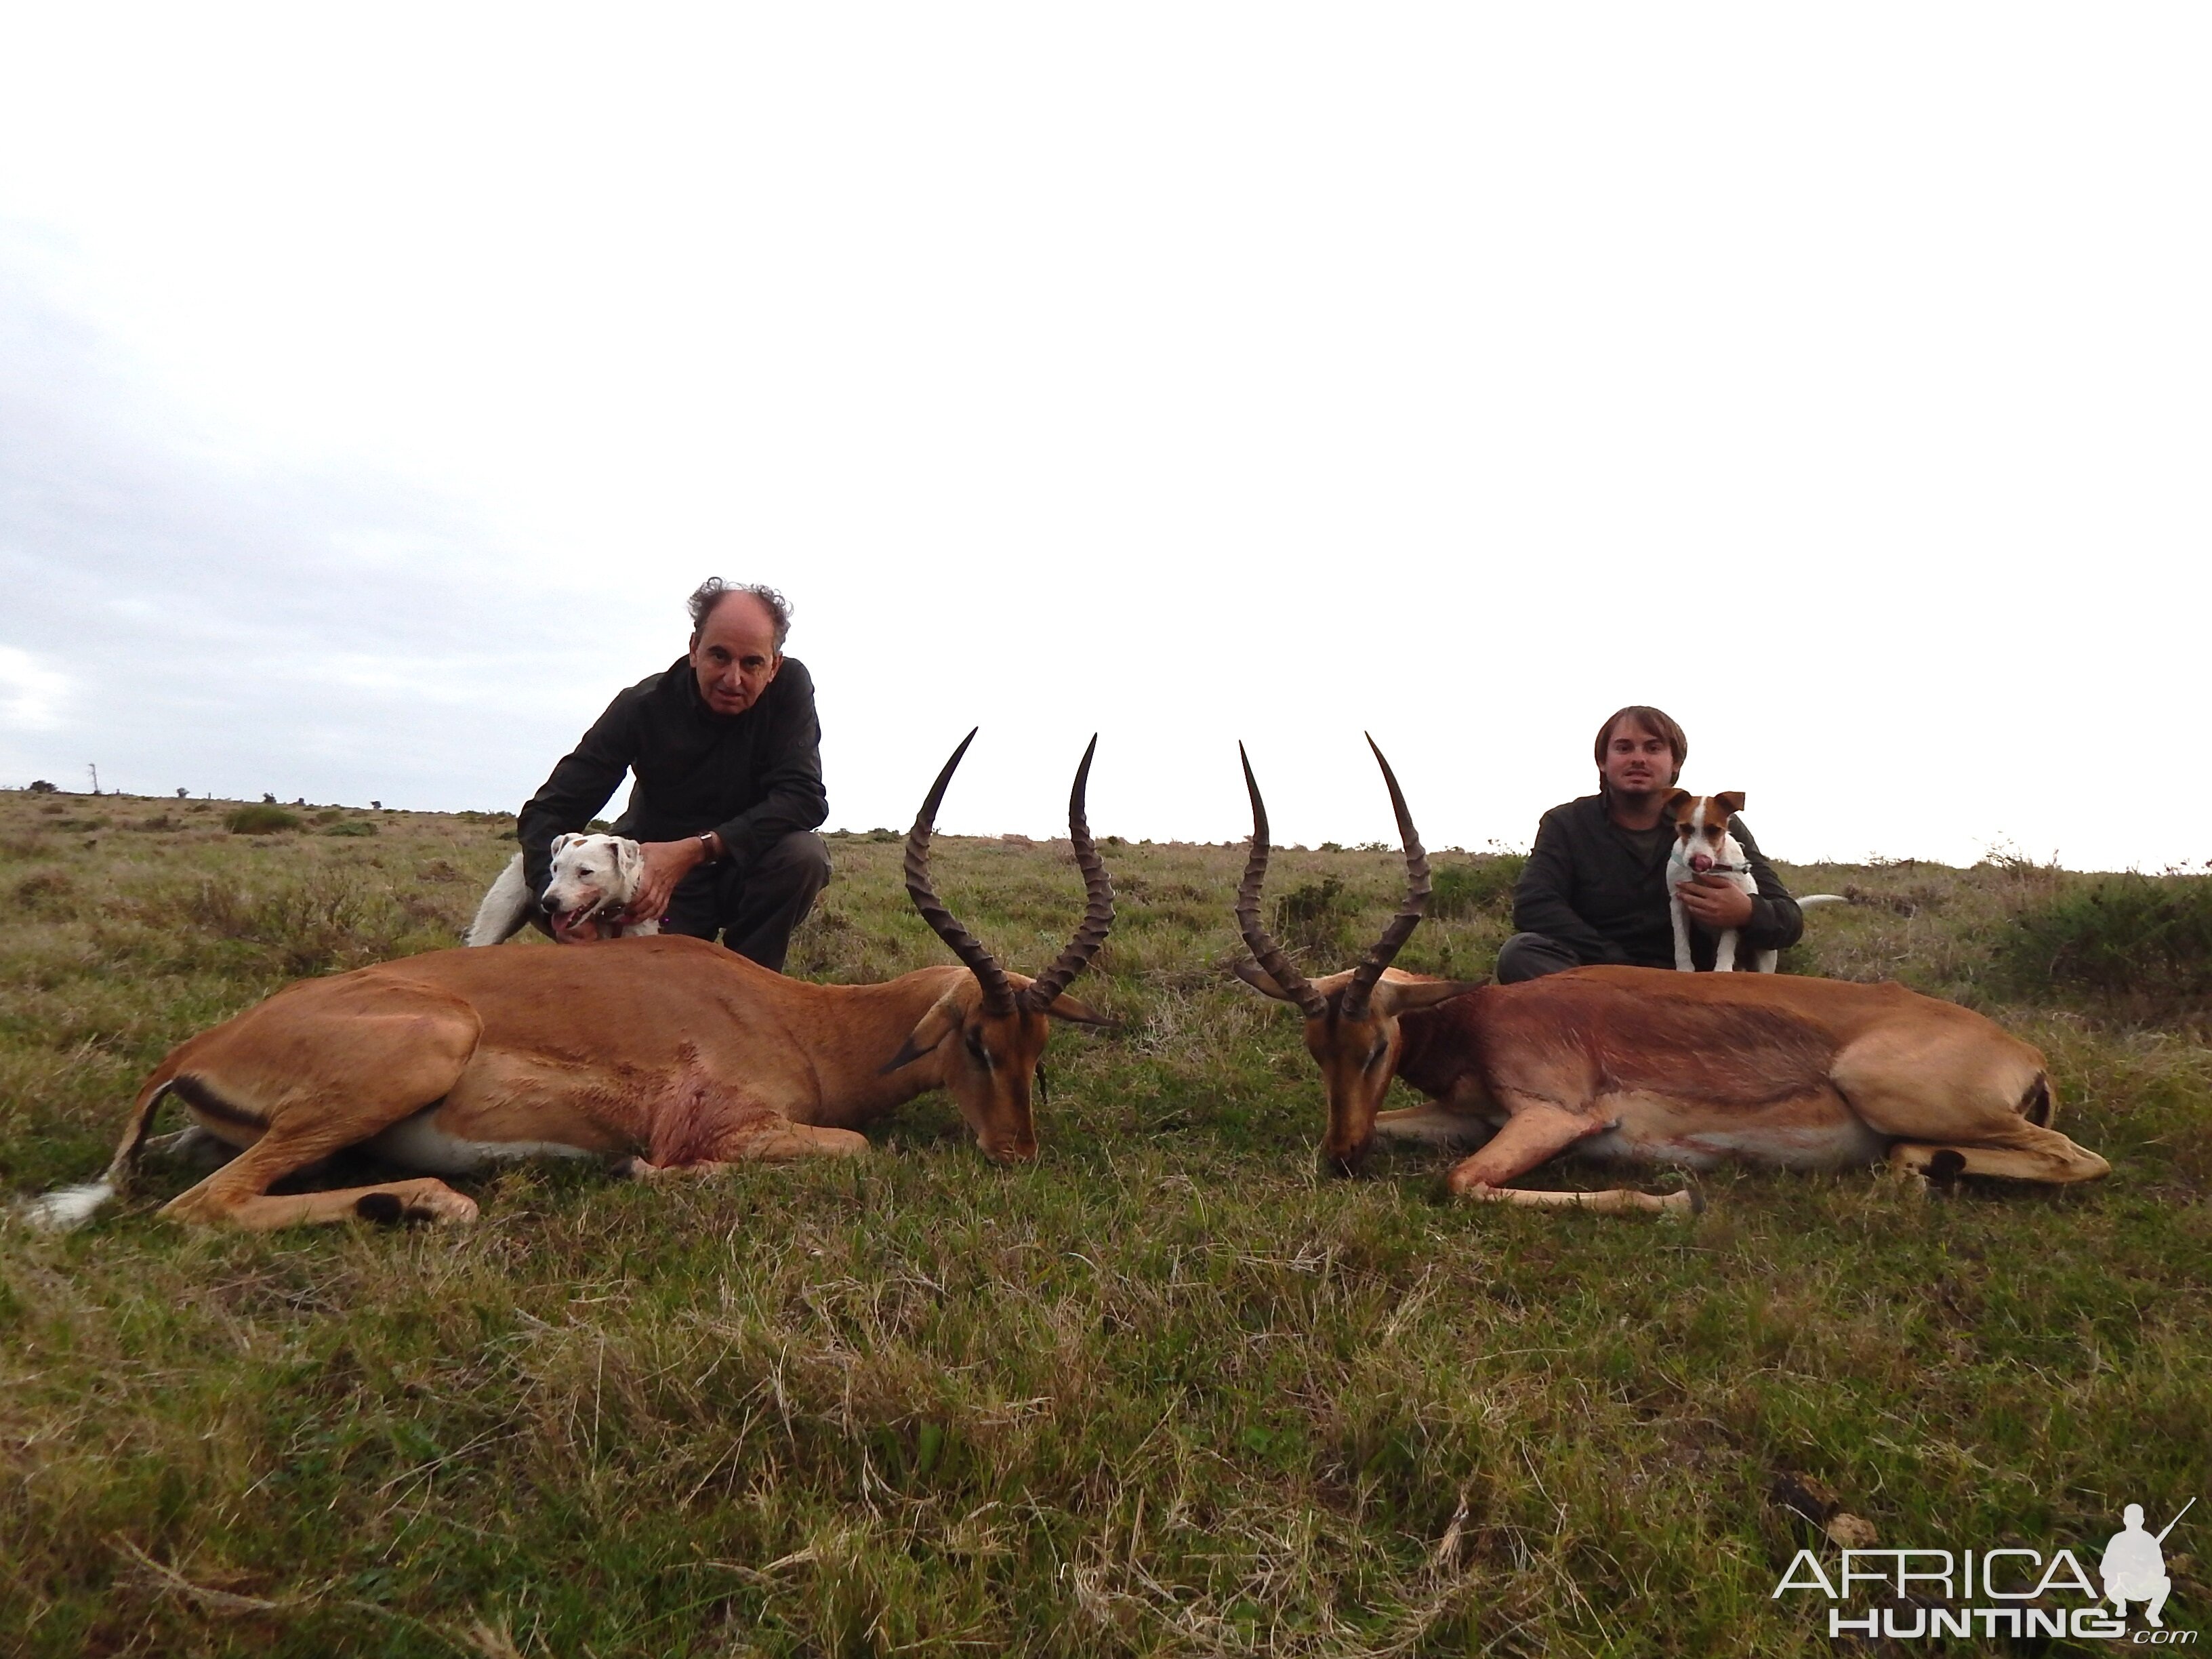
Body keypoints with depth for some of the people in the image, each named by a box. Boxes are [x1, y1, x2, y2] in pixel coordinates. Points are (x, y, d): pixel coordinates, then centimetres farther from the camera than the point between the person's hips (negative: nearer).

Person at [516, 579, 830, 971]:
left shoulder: (790, 685, -16)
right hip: (654, 875, 0)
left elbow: (804, 797, -24)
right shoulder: (643, 705, -16)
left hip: (748, 872, 1)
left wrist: (697, 849, -35)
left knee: (805, 854, -30)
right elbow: (548, 811, -15)